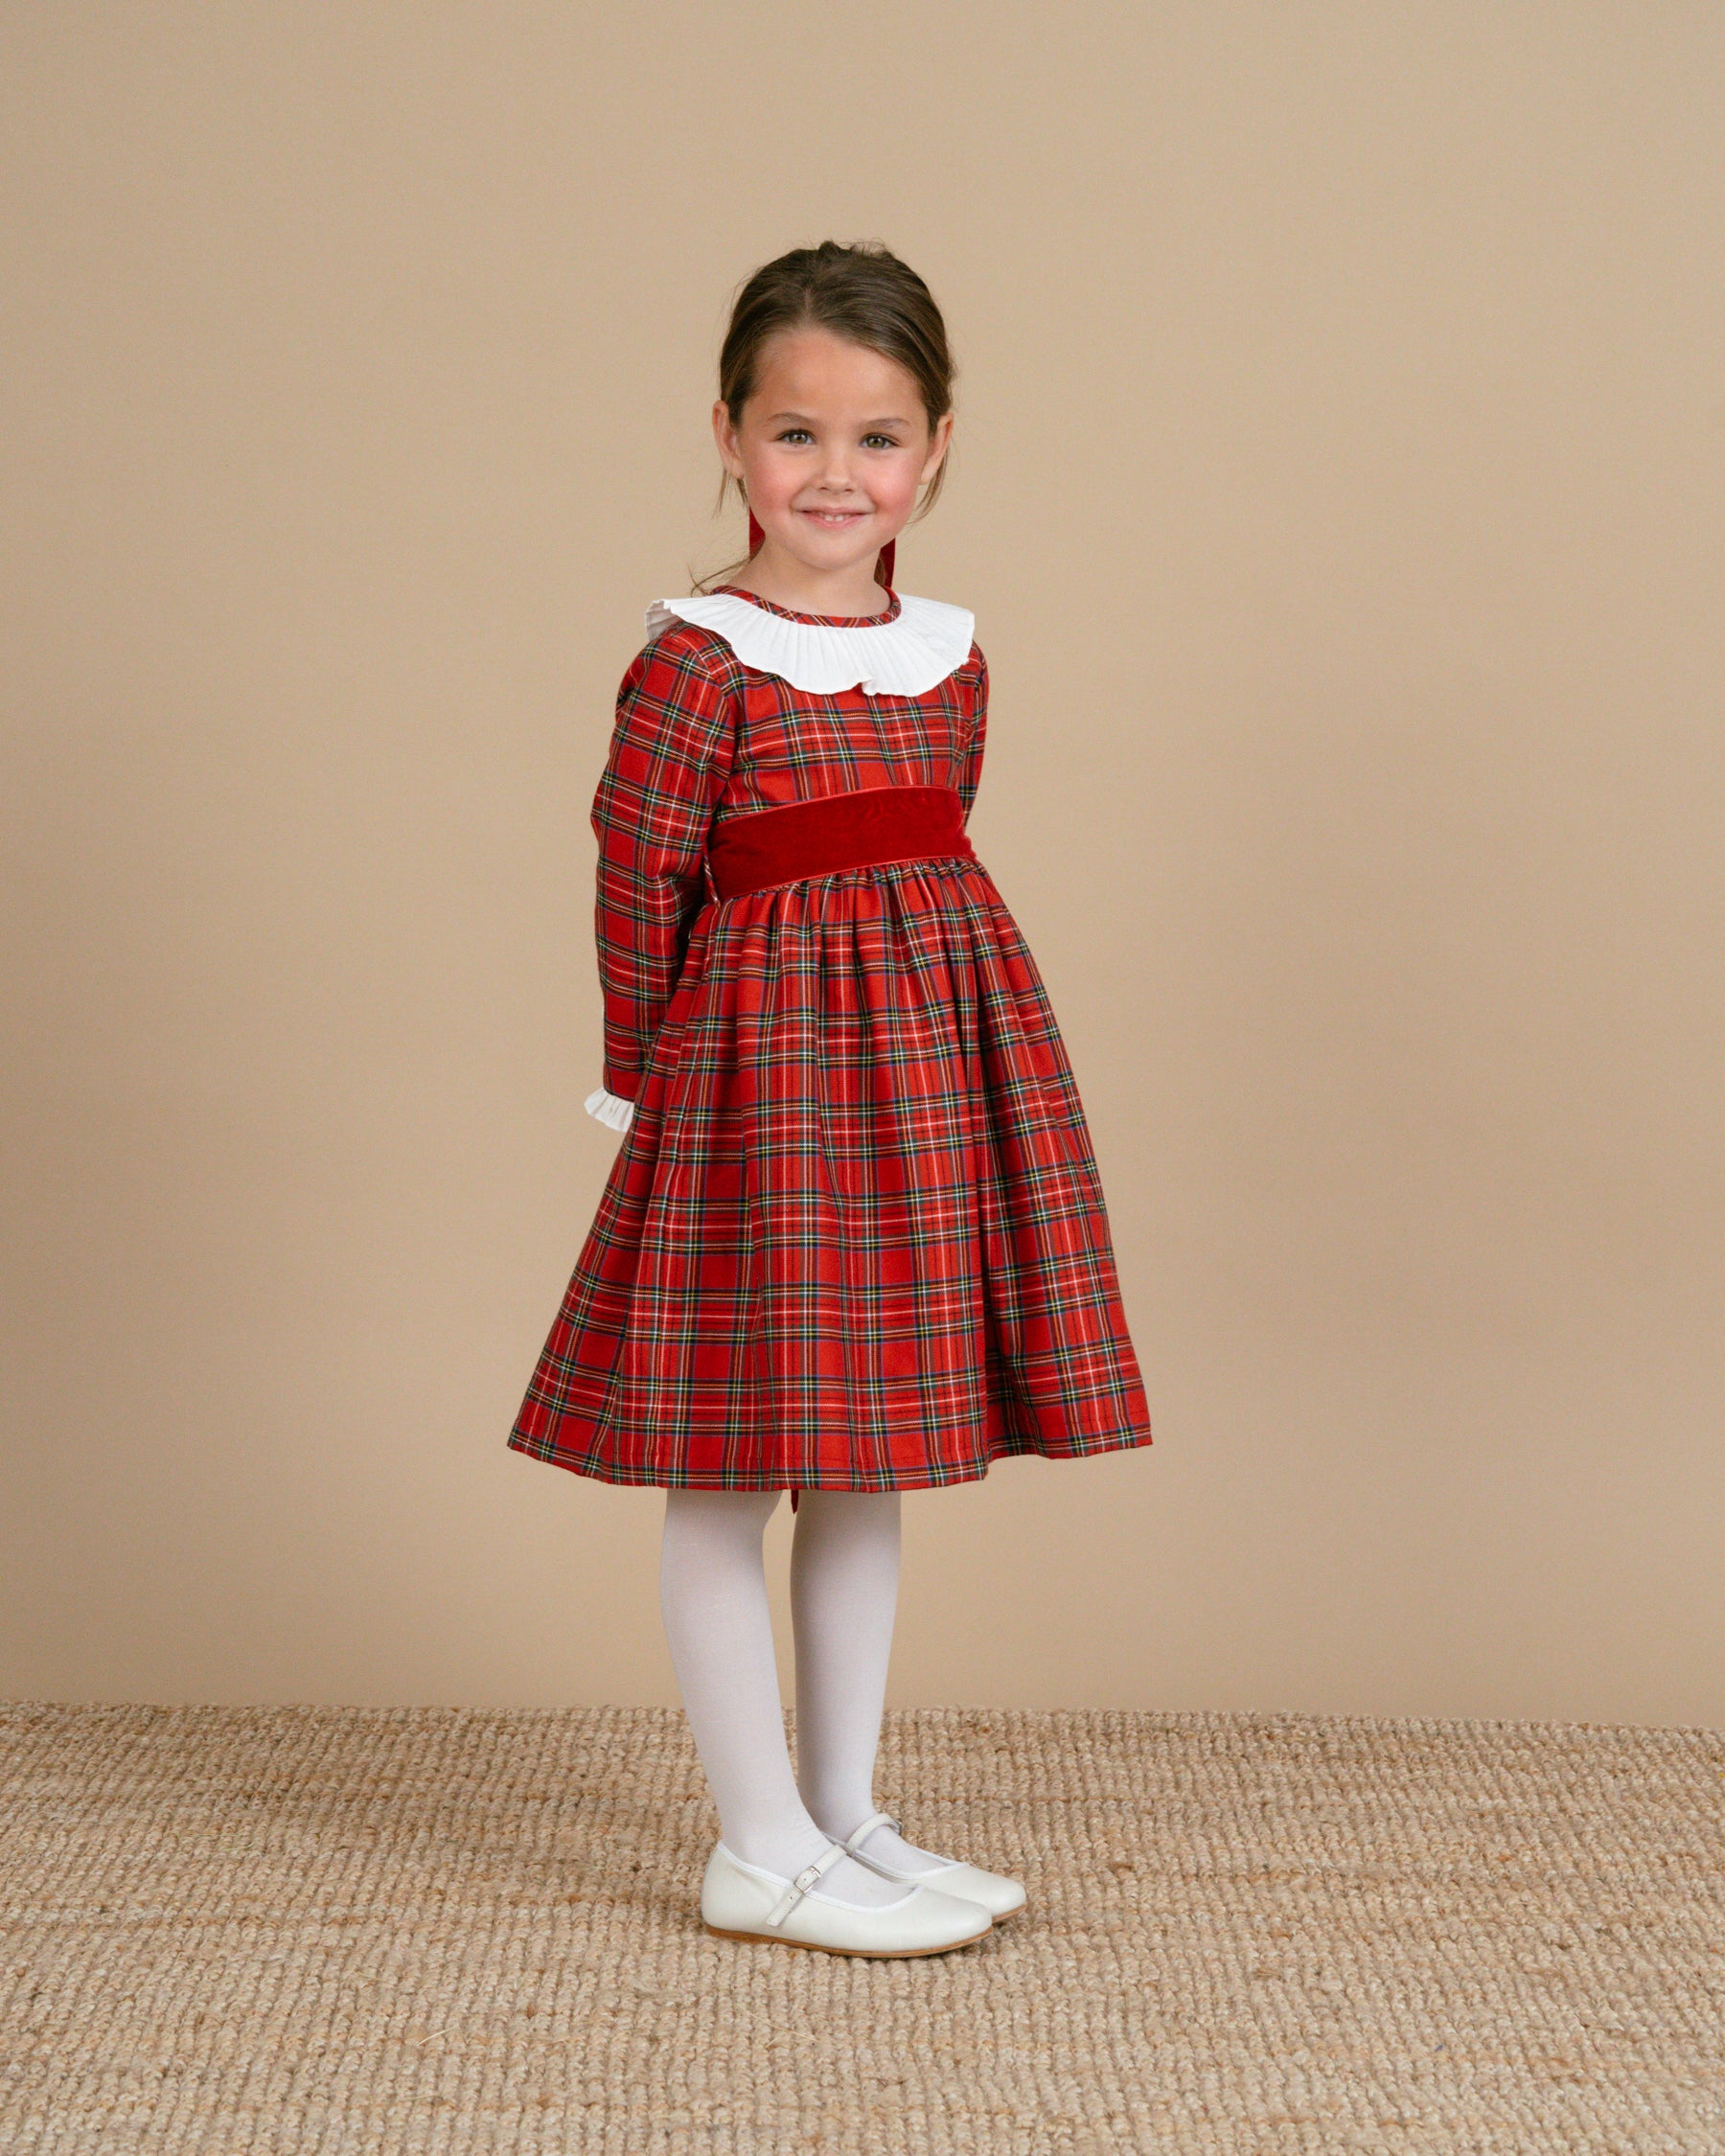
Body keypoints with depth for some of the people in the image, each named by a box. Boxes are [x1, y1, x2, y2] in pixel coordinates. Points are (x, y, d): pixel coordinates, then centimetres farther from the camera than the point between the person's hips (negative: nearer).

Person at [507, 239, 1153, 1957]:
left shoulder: (949, 653, 7)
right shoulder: (697, 658, -11)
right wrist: (645, 1076, -2)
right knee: (728, 1472, 0)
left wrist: (915, 1007, 11)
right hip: (759, 1058, -7)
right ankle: (760, 1852, 11)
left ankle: (843, 1813, 25)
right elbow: (636, 877, -8)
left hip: (932, 1041, 7)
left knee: (867, 1458, 13)